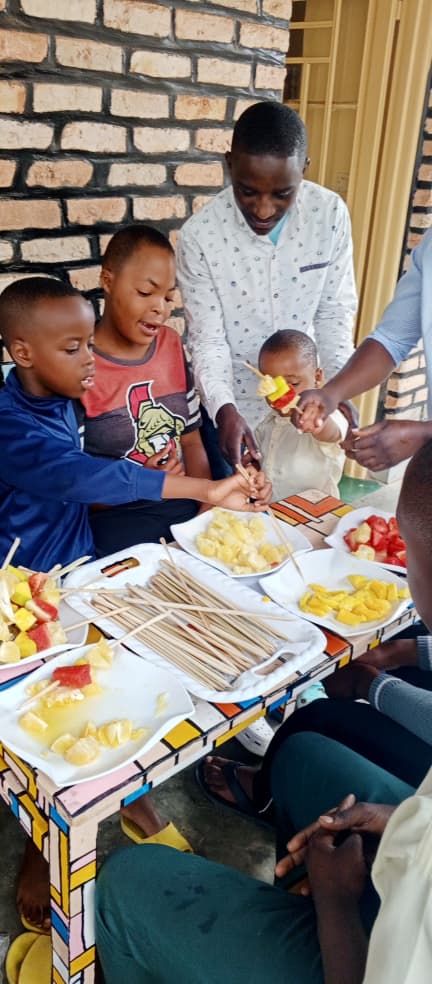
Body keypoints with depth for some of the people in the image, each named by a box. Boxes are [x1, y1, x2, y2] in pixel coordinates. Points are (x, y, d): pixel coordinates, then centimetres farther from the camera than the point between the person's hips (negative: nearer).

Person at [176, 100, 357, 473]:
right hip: (235, 411, -2)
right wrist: (224, 409, -31)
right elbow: (207, 339, -15)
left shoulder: (331, 214, -12)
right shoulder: (199, 235, -18)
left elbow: (335, 313, -4)